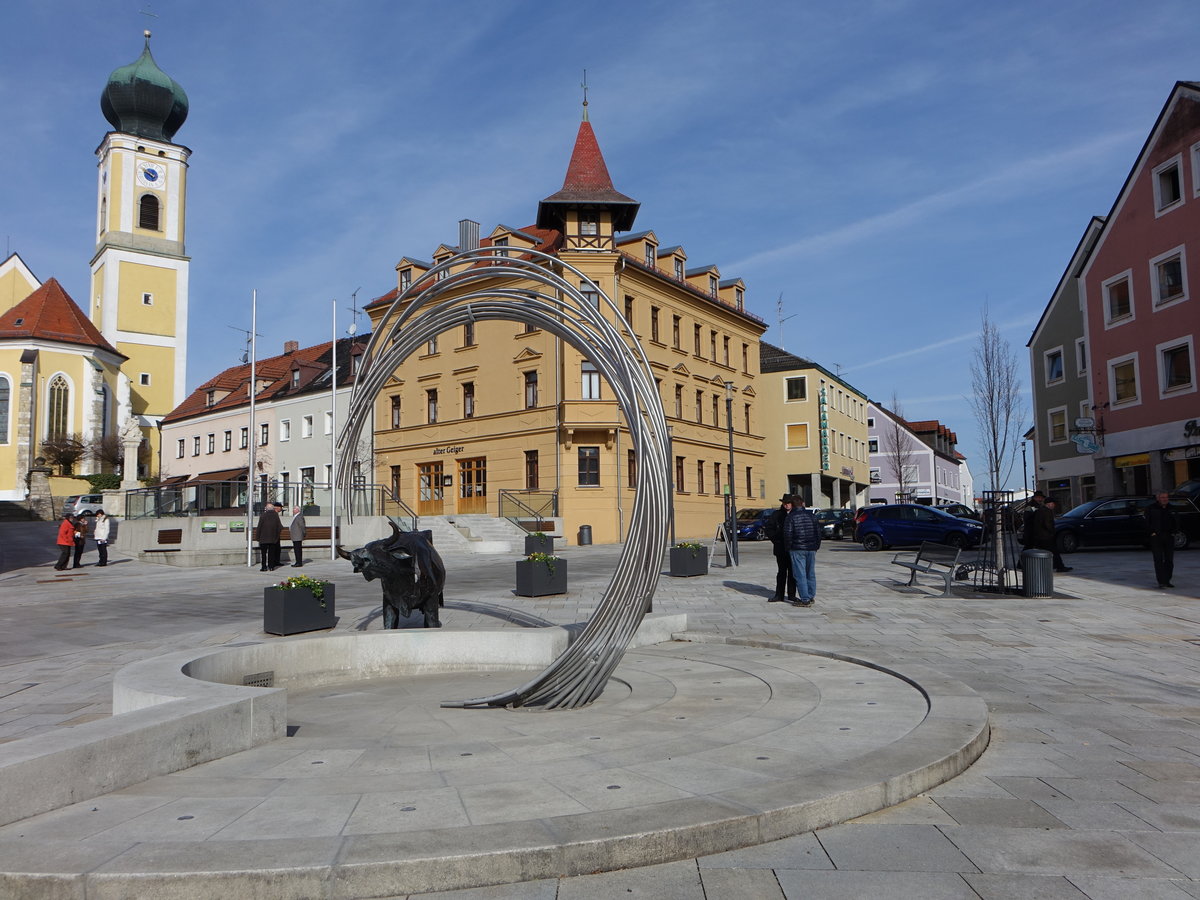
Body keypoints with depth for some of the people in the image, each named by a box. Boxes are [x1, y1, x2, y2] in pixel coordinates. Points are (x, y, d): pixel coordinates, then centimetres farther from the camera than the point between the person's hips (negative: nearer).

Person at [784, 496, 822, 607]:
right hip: (811, 549, 5)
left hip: (797, 549, -5)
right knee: (811, 574, 14)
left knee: (800, 575, -4)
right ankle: (811, 597, 19)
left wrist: (789, 547, 1)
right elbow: (818, 531, 10)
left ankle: (805, 599, -7)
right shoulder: (810, 515, 8)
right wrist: (816, 546, 17)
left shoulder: (791, 517, -7)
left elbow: (787, 534, -11)